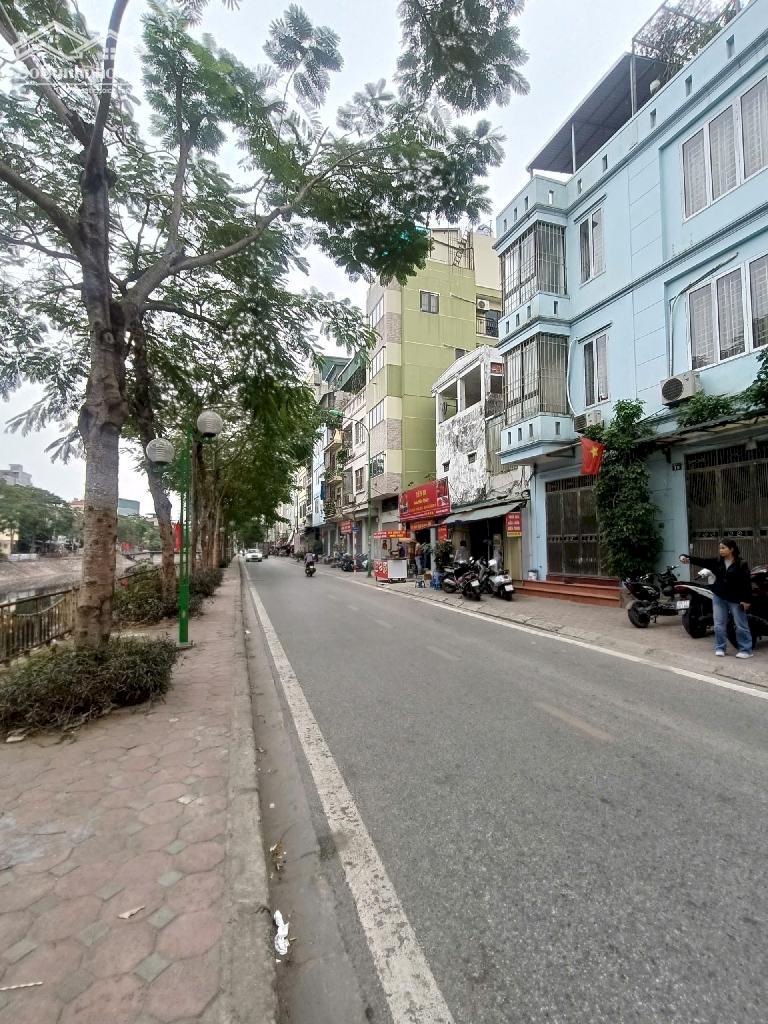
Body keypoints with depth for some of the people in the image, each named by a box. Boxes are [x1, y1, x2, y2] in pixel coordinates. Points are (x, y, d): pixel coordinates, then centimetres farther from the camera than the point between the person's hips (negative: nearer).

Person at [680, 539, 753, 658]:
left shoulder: (741, 564, -9)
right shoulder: (716, 562, 3)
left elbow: (747, 583, -10)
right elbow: (701, 561, -6)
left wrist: (746, 600, -14)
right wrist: (687, 558, -23)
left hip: (735, 599, -4)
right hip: (719, 597, 4)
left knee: (741, 625, 5)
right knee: (719, 624, 7)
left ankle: (746, 650, 16)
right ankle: (720, 648, 16)